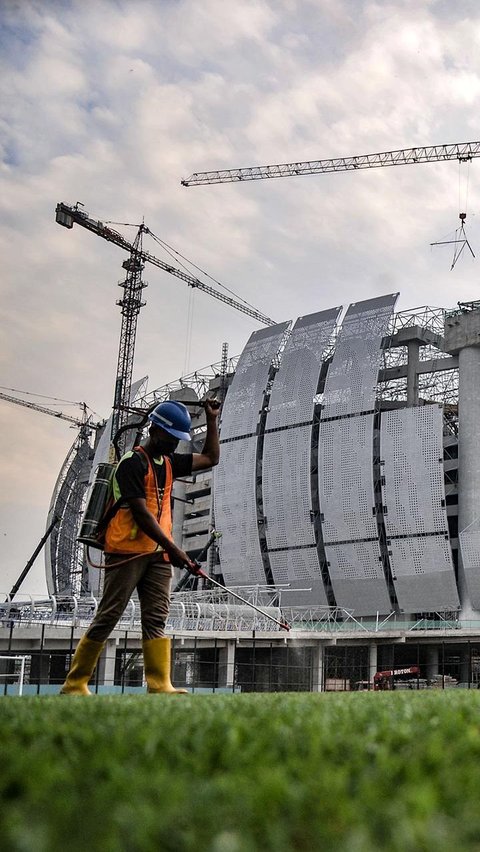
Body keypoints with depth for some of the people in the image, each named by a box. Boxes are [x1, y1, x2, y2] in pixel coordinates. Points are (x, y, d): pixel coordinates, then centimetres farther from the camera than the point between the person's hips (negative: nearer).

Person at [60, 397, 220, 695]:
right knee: (108, 617, -5)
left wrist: (212, 420, 16)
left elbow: (211, 458, 27)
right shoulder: (132, 462, -10)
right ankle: (74, 684, 2)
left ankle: (160, 685, -5)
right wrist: (173, 548, -21)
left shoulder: (169, 462, 16)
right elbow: (141, 514, -17)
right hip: (128, 551, -8)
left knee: (156, 619, -1)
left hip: (159, 553, 8)